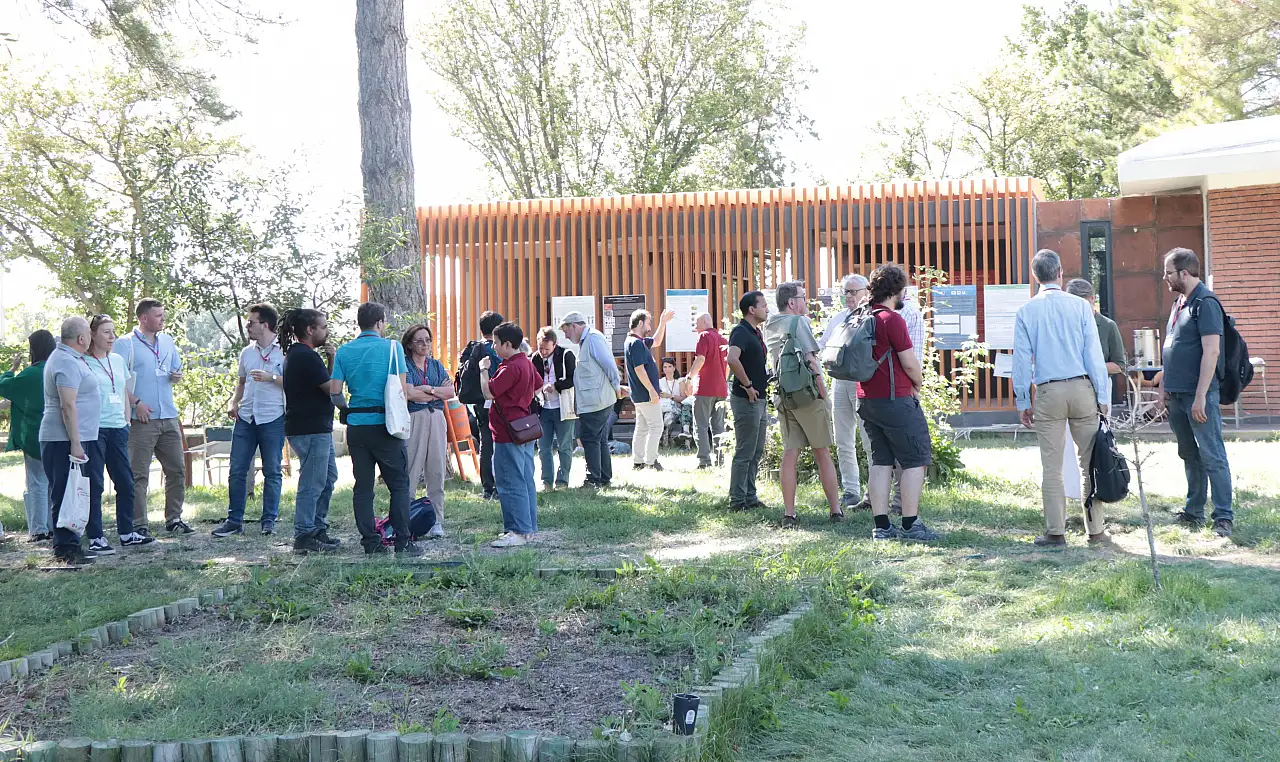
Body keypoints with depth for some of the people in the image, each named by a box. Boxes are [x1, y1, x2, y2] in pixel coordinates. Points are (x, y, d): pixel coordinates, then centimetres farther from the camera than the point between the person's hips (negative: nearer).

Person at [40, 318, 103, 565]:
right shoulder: (68, 363, -16)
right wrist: (75, 443, -22)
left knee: (68, 495, 11)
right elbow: (68, 405, -22)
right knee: (66, 494, -8)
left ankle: (66, 545, 15)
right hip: (65, 440, -11)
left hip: (71, 439, 11)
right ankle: (66, 547, -8)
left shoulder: (65, 358, 18)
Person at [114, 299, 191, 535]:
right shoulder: (125, 344, -4)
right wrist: (136, 403, -17)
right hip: (142, 418, -6)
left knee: (177, 470, 9)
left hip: (169, 416, 6)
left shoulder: (167, 342, 15)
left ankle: (174, 519, 19)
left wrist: (177, 376, 2)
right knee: (139, 475, -3)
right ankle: (138, 525, 0)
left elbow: (177, 370, 26)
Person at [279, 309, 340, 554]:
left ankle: (318, 529, 23)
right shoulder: (307, 357, -17)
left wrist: (329, 360, 4)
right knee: (312, 483, -7)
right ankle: (304, 537, -3)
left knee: (328, 478, 17)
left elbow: (325, 384, 16)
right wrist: (333, 360, -6)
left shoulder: (296, 353, 17)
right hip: (311, 430, -11)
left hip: (318, 427, 11)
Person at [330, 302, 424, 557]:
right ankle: (403, 542, 0)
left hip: (356, 425, 4)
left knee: (363, 486, 8)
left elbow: (335, 389, -1)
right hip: (384, 423, -4)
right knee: (399, 484, 3)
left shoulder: (344, 351, 5)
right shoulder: (392, 347, -4)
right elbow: (402, 388, -8)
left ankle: (371, 542, 8)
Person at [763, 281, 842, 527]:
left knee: (790, 454, 4)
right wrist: (824, 394, -10)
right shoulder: (799, 322, -9)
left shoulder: (769, 327, 12)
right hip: (808, 395, -6)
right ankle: (835, 511, 7)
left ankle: (789, 515, 1)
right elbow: (811, 360, -14)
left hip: (783, 398, 6)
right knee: (823, 455, 2)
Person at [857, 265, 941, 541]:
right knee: (915, 460, 0)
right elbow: (910, 363, -14)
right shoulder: (892, 319, -14)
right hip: (895, 400, -8)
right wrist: (918, 384, 6)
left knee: (881, 461, 11)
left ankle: (881, 526, 10)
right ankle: (910, 524, -2)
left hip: (867, 400, 8)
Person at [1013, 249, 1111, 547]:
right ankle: (1096, 529, 9)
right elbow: (1094, 353, 0)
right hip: (1082, 388, 0)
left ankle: (1055, 531, 6)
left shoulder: (1026, 312, 2)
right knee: (1090, 463, 6)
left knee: (1051, 467, 4)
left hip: (1048, 393, 0)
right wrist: (1103, 397, 4)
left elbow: (1022, 359, 2)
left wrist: (1023, 402, 8)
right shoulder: (1080, 306, 0)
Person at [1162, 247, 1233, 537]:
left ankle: (1224, 517, -3)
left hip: (1199, 395, -9)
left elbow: (1211, 352, -19)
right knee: (1190, 456, 14)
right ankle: (1193, 513, 21)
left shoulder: (1206, 303, -13)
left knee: (1212, 456, -6)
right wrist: (1167, 390, 18)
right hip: (1178, 394, 9)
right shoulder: (1179, 302, 15)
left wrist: (1200, 397, -22)